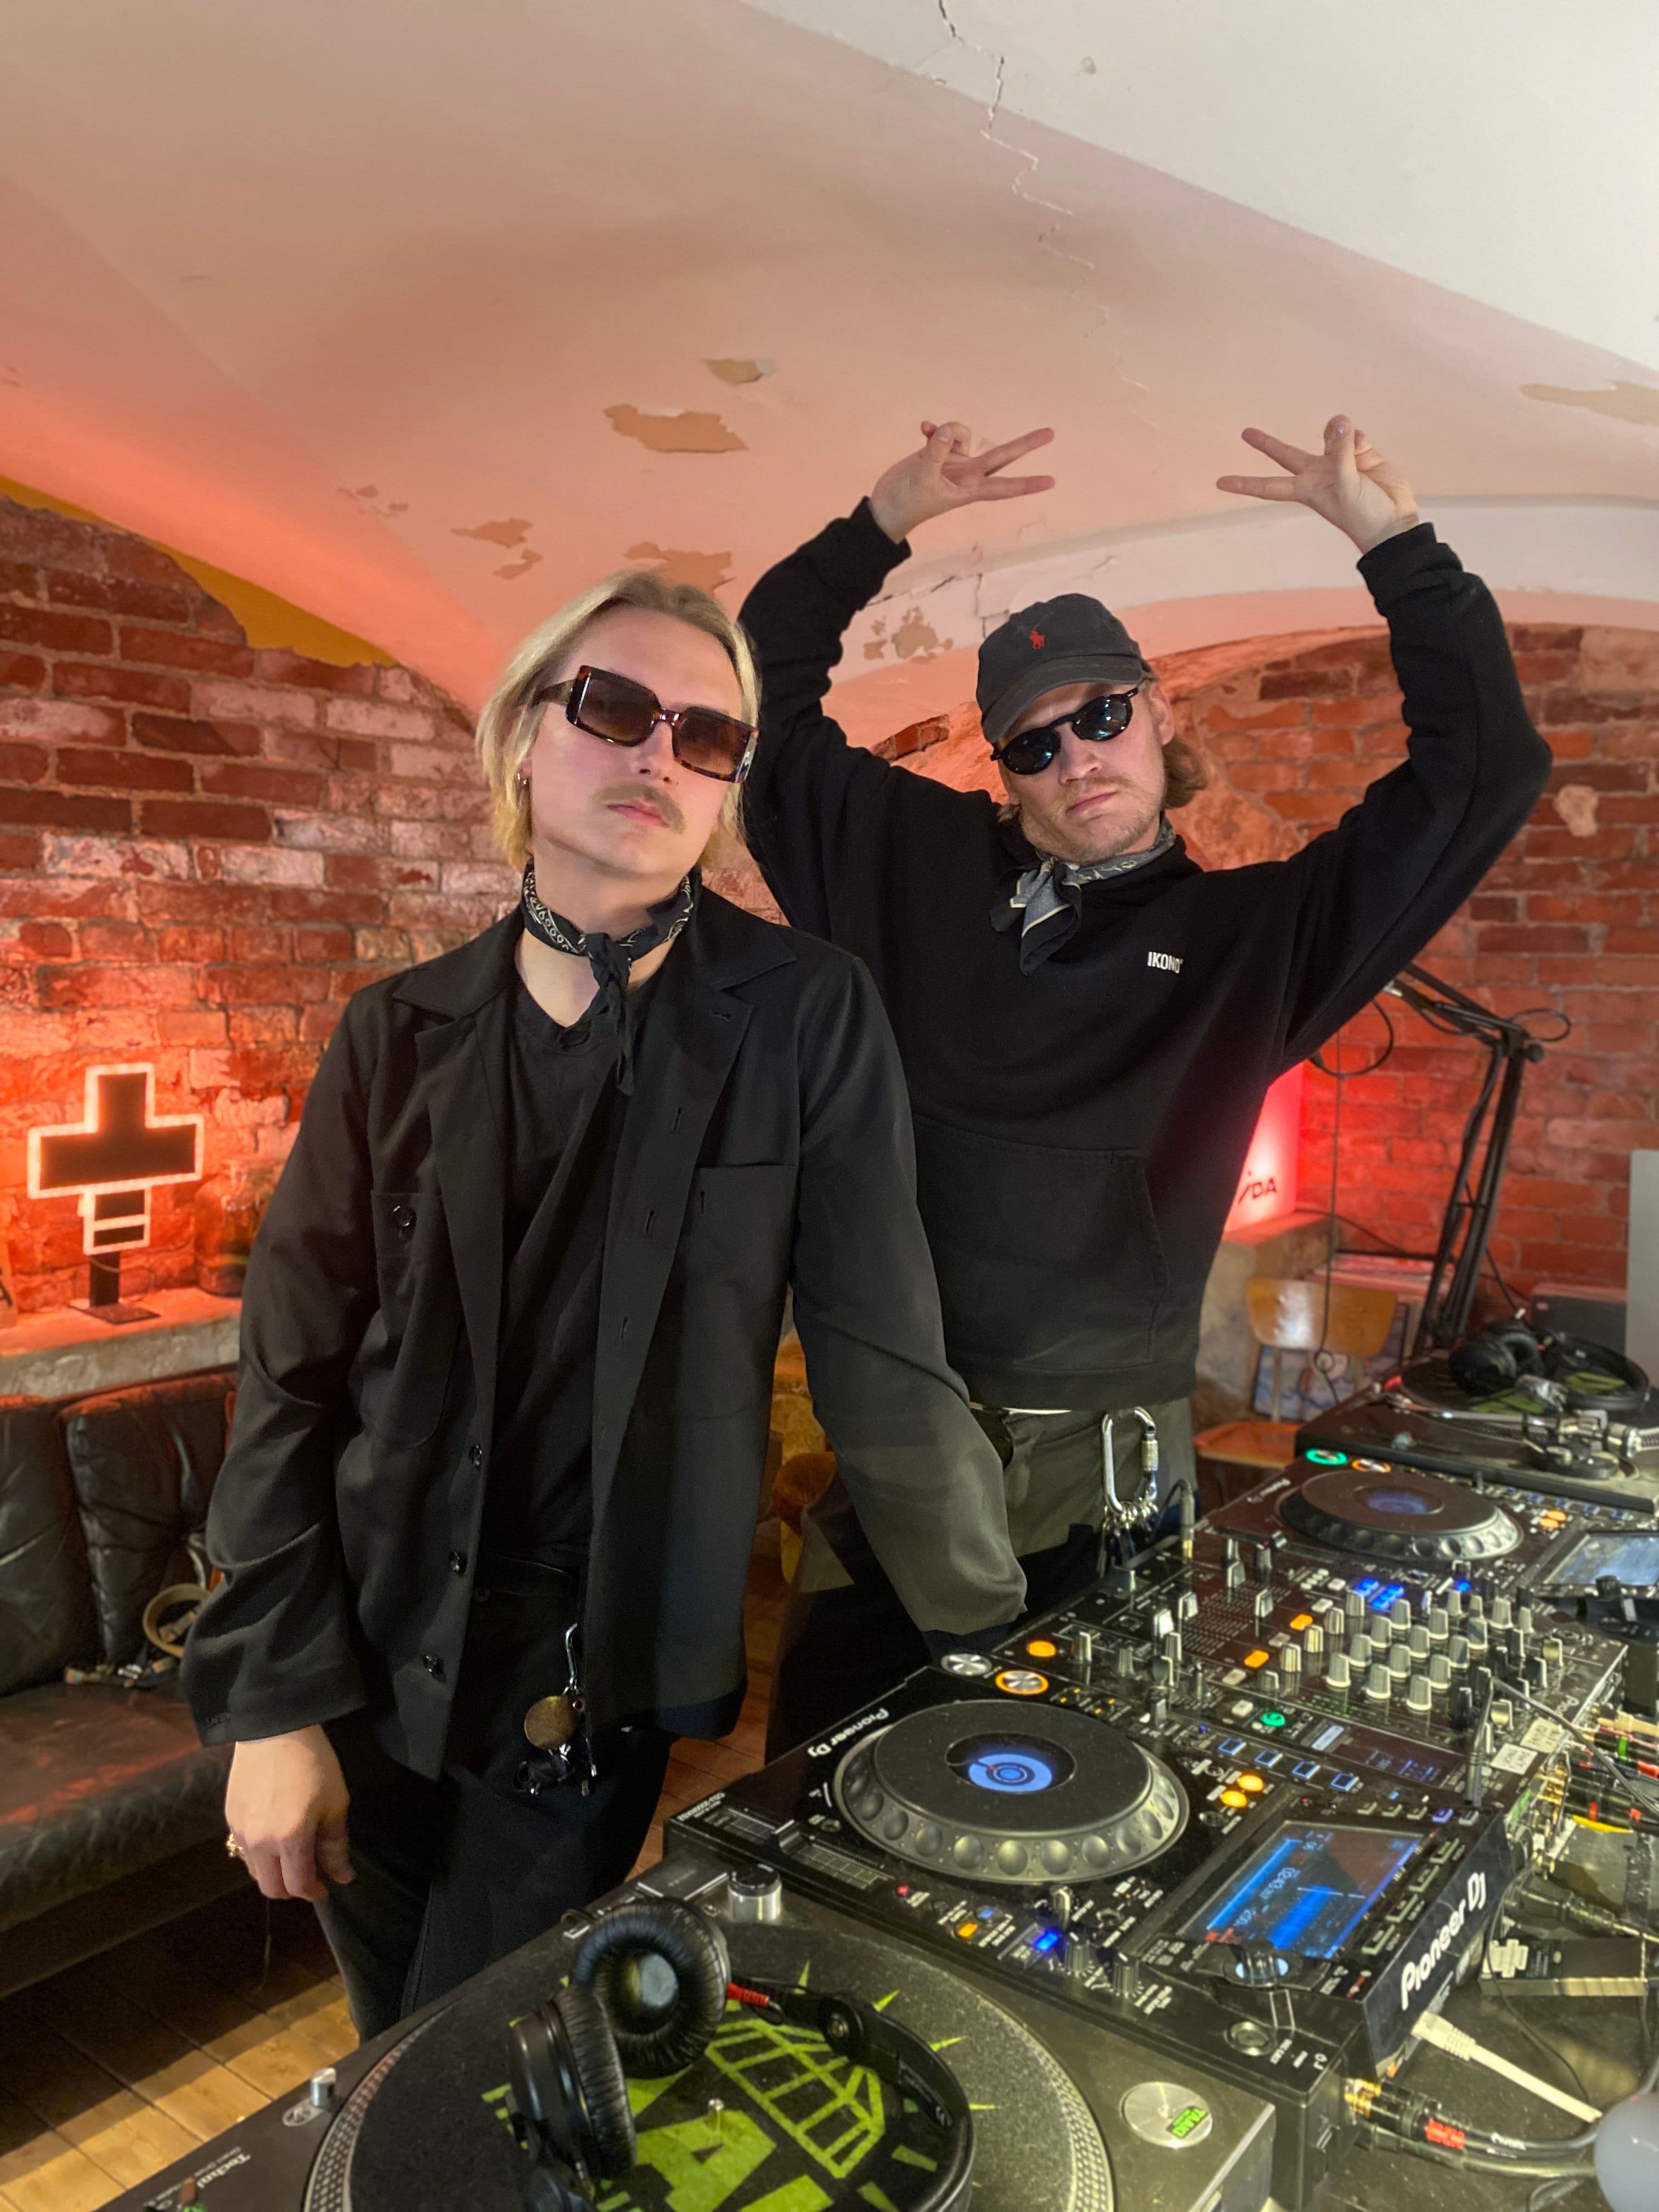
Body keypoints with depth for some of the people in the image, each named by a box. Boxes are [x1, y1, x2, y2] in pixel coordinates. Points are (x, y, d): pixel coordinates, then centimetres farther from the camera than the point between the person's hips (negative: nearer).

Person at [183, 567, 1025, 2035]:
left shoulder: (808, 1018, -10)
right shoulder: (400, 1034, -1)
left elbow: (883, 1358, -9)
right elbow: (295, 1377, -1)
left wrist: (994, 1650, -4)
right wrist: (270, 1699, -3)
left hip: (593, 1683, -3)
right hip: (369, 1660, 4)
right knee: (391, 2084, 23)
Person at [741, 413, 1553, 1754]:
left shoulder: (1250, 935, 3)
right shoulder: (912, 866, 5)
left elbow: (1484, 771, 0)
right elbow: (767, 689, 12)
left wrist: (1395, 541, -4)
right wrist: (883, 524, 5)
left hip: (1104, 1470, -1)